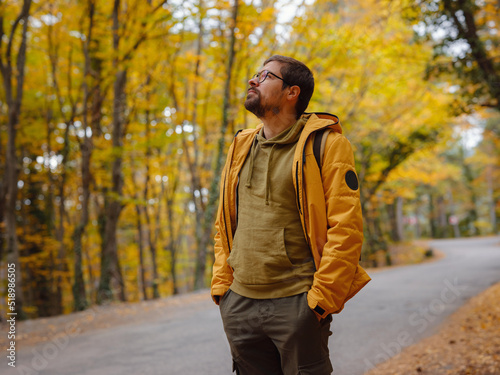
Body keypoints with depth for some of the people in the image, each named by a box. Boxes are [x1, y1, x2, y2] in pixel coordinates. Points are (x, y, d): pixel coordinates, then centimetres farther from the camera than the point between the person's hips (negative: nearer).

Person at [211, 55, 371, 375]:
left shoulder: (325, 144, -5)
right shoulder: (242, 147, 14)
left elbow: (347, 226, -11)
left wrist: (321, 297, -15)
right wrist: (221, 284, 9)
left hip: (296, 303, -5)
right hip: (238, 304, 6)